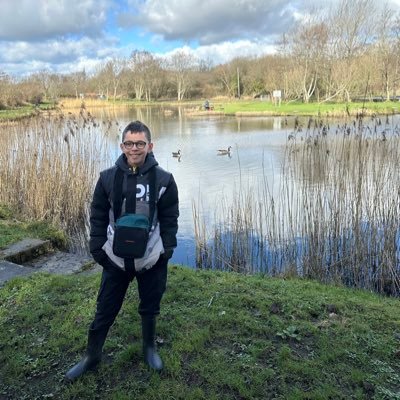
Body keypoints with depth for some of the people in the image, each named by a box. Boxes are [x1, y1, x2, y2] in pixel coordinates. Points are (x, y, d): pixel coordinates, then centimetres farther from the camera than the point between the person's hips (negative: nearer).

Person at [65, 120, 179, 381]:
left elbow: (170, 219, -3)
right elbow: (98, 216, 1)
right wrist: (97, 248, -2)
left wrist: (167, 250, -7)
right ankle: (92, 356, 34)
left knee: (150, 308, 18)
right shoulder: (108, 178, -6)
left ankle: (150, 347, 43)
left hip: (152, 259, -1)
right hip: (116, 258, 1)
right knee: (105, 310, 13)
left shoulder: (163, 180, -9)